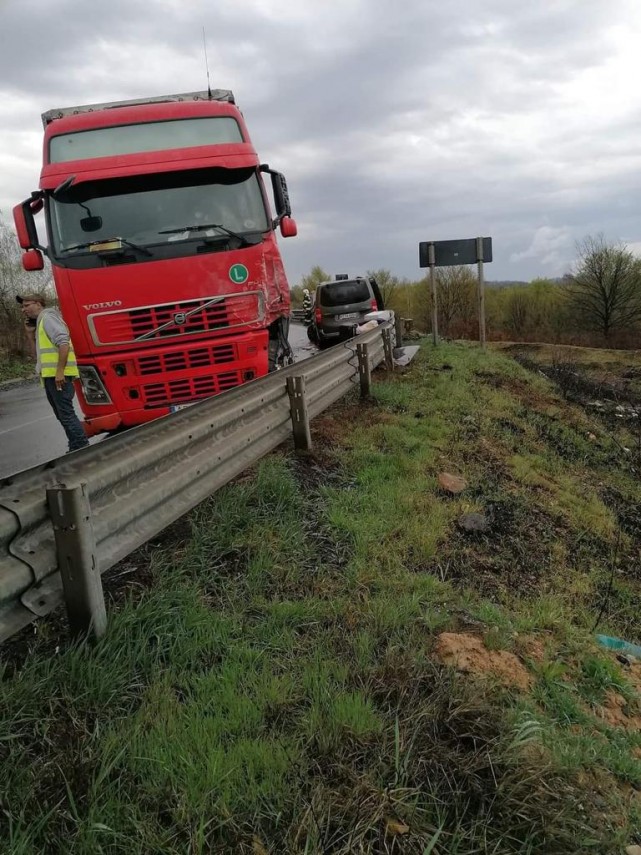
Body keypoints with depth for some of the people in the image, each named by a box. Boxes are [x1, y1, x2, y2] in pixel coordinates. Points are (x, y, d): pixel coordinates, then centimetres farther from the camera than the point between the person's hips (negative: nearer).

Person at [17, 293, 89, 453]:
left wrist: (60, 371, -25)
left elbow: (64, 343, -19)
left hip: (58, 375, -10)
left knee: (66, 414, -13)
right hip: (51, 375, 10)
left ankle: (83, 449, -13)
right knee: (63, 415, 13)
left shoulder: (48, 317, -6)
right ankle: (76, 449, 19)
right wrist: (32, 333, 14)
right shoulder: (40, 322, 24)